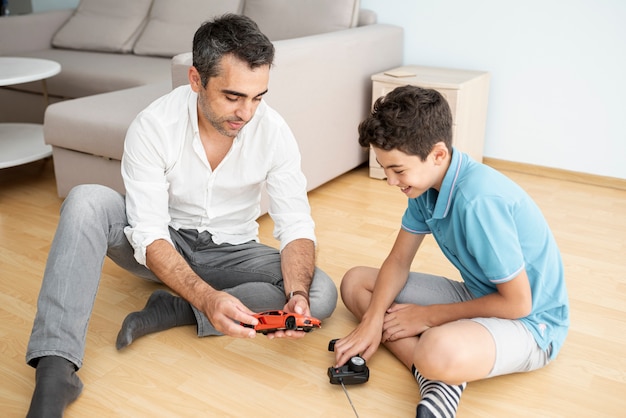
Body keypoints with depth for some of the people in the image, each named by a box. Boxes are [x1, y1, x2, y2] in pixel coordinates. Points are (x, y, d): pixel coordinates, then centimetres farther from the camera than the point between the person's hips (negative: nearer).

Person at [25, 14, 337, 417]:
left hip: (230, 253, 2)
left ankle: (171, 311, -21)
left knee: (322, 294, -24)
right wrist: (207, 297, -42)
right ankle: (55, 369, -33)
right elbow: (150, 235, -26)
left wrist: (297, 293, -36)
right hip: (165, 248, -1)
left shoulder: (274, 132, -18)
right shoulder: (152, 126, -23)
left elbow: (297, 226, -16)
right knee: (87, 200, -29)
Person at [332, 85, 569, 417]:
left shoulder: (480, 201, -32)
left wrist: (428, 316, -15)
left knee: (439, 354, -44)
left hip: (530, 320, -9)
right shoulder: (426, 180, -7)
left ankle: (442, 376, -9)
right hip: (477, 296, 10)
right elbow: (398, 260, 3)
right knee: (355, 282, 2)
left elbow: (517, 303, -24)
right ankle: (436, 375, -13)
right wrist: (371, 321, -13)